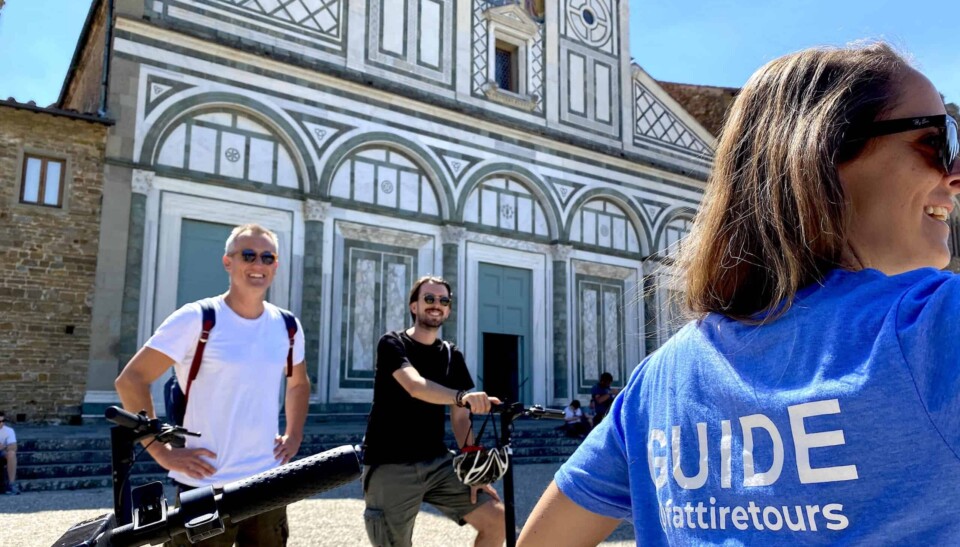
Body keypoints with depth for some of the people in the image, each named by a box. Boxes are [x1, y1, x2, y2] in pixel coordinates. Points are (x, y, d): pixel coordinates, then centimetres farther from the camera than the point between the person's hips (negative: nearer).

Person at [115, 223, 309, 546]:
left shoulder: (287, 327, 6)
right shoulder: (197, 319, -9)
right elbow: (130, 380, -8)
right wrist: (162, 452, -12)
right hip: (205, 488, -5)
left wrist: (294, 437, 11)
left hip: (267, 485, 5)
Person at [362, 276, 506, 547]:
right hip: (390, 466, -4)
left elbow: (460, 418, 4)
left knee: (498, 520, -7)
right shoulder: (392, 344, -6)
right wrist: (462, 396, -44)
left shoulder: (452, 355, 9)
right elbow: (415, 386, -27)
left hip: (436, 462, 4)